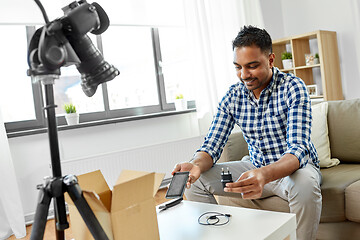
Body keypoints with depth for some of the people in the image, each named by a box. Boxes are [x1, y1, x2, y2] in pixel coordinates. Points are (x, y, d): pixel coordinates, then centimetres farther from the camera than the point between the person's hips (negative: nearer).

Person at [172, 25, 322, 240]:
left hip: (296, 166, -3)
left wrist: (265, 175, -49)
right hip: (256, 167, 4)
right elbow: (212, 146, -5)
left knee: (305, 184, -38)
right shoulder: (233, 96, -4)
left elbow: (298, 148, -28)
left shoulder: (292, 88, -17)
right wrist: (197, 165, -31)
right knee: (195, 181, -10)